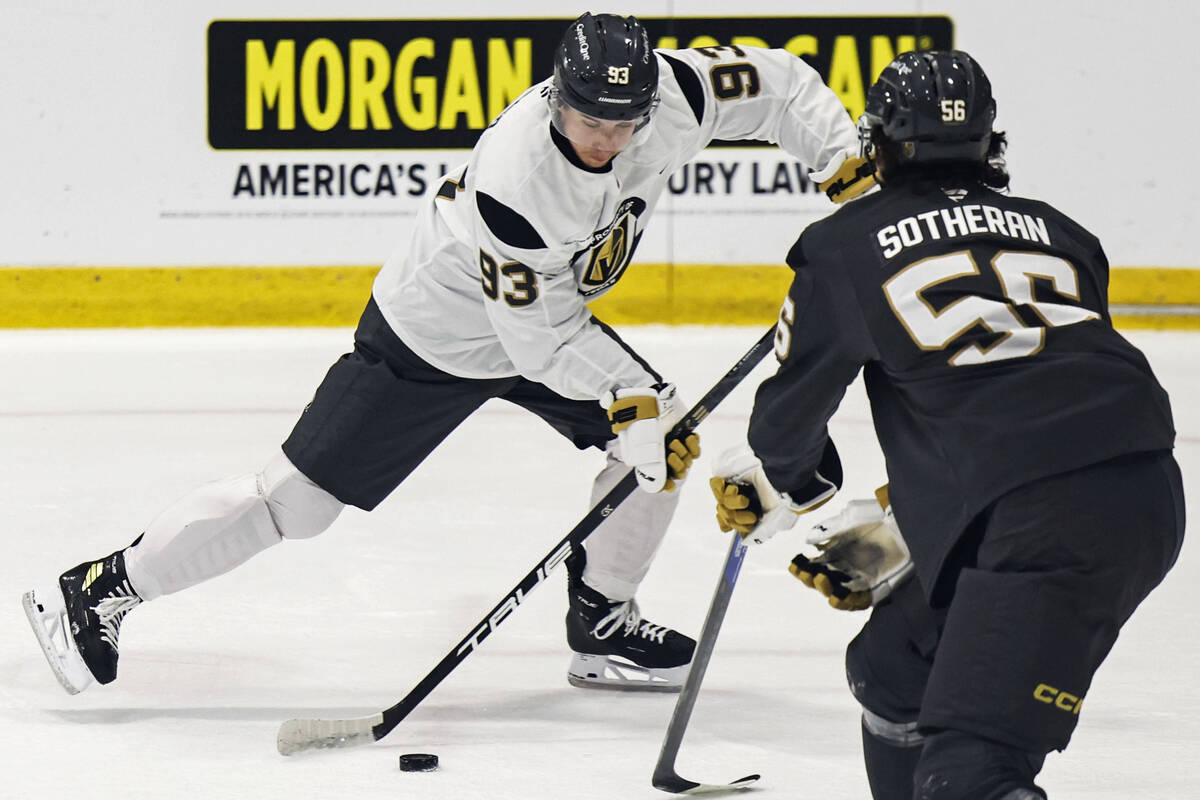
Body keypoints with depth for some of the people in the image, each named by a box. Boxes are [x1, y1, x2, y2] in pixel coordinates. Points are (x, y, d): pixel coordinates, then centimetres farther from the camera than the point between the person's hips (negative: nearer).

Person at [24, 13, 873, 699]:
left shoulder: (670, 91, -22)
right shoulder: (514, 179, -38)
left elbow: (774, 81, -7)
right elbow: (539, 336, -29)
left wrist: (847, 163, -14)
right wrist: (626, 395, -28)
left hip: (550, 319, 7)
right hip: (431, 335, -7)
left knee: (664, 436, -1)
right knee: (301, 498, -6)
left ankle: (601, 623, 16)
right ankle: (100, 591, 4)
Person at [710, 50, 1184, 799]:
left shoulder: (846, 245, 10)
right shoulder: (1059, 233, 25)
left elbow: (794, 402, 23)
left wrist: (773, 485, 46)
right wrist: (897, 528, 36)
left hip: (1043, 521, -7)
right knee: (895, 671, 24)